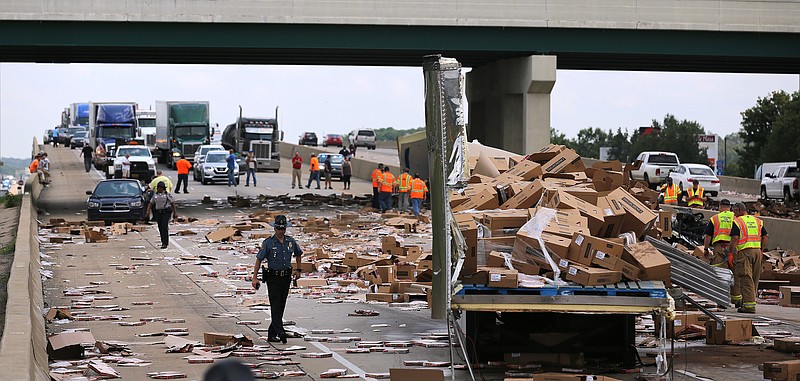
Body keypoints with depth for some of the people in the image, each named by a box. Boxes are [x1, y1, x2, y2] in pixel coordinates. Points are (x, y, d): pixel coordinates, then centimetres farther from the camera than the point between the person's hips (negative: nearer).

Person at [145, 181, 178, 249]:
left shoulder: (168, 194, -3)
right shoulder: (155, 195, 11)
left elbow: (172, 203, -2)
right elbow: (151, 203, 12)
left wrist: (175, 212, -5)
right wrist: (148, 211, -2)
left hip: (166, 212, -5)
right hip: (158, 212, 5)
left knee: (164, 227, -15)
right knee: (160, 228, 7)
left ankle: (165, 244, -15)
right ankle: (164, 242, 22)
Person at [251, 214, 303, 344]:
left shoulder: (291, 242, 5)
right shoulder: (268, 243, -7)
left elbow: (298, 254, 25)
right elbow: (259, 259, -5)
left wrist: (298, 269, 21)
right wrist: (254, 278, -10)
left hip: (286, 277, 5)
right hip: (273, 277, -5)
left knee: (281, 307, 6)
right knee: (275, 305, -13)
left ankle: (271, 334, 14)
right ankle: (280, 332, -23)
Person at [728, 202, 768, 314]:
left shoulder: (737, 221, -4)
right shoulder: (757, 221, 16)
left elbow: (735, 238, -13)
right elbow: (766, 236, 14)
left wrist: (730, 252, -7)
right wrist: (762, 250, 19)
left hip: (744, 252, -6)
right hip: (757, 251, 6)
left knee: (746, 279, -8)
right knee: (754, 279, 12)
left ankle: (749, 305, -15)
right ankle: (749, 301, 19)